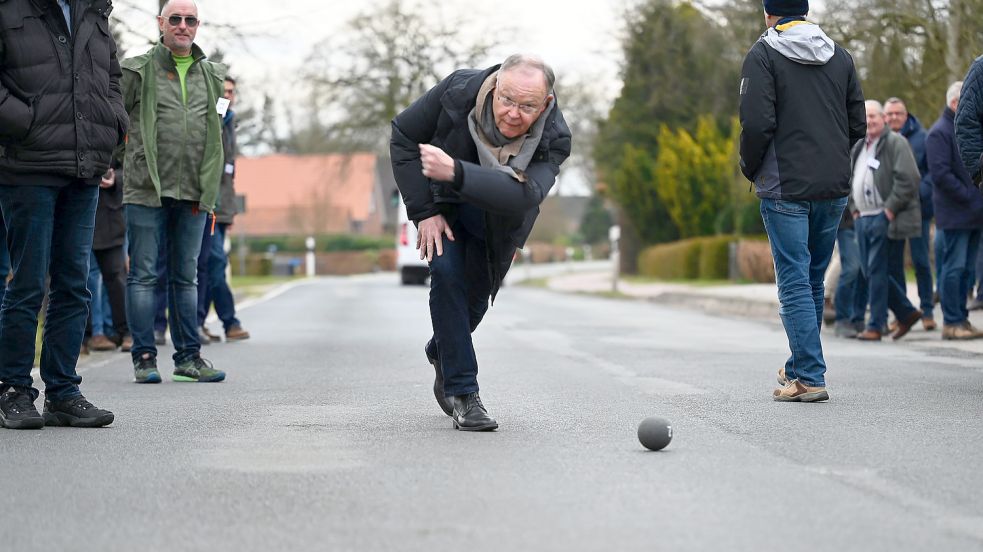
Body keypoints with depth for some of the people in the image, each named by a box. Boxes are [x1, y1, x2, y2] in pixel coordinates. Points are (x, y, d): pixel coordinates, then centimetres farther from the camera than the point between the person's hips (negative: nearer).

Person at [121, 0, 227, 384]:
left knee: (186, 277, 9)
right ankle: (144, 357, 3)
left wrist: (210, 188, 18)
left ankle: (188, 355, 14)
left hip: (193, 193, 4)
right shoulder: (138, 71, 1)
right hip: (146, 190, -4)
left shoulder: (211, 75, 14)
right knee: (143, 275, -2)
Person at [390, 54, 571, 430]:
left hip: (496, 223, 2)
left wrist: (456, 172, -64)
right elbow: (403, 137, -19)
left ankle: (441, 353, 40)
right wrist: (424, 211, -24)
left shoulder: (553, 139, -34)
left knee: (476, 293, 5)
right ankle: (461, 392, -17)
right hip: (443, 202, -1)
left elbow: (522, 195, -51)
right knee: (447, 271, -22)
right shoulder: (458, 90, -32)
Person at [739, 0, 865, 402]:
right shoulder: (840, 56, 12)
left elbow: (757, 123, -14)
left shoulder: (763, 54, -4)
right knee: (814, 281, 16)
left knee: (795, 283, -4)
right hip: (835, 188, 5)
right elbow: (857, 124, 11)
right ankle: (800, 366, 26)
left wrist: (751, 170, 2)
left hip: (785, 189, -5)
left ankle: (809, 378, -9)